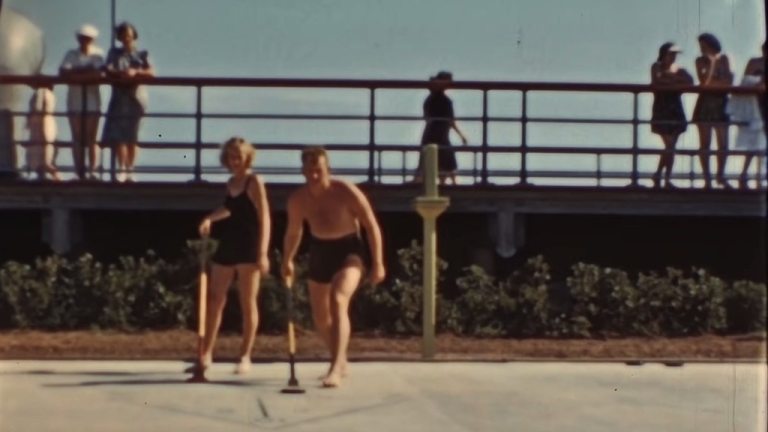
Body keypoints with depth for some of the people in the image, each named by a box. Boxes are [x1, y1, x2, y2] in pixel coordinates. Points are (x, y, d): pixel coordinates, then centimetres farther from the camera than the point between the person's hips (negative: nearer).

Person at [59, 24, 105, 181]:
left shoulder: (98, 54, 4)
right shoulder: (71, 54, 6)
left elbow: (100, 72, -13)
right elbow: (62, 72, -9)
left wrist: (76, 73, -13)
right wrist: (85, 71, -15)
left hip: (92, 101, -1)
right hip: (75, 102, 1)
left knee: (91, 138, -1)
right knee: (78, 138, 0)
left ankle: (92, 171, -3)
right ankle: (80, 173, 0)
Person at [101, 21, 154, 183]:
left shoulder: (142, 54, 11)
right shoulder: (114, 53, 13)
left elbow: (151, 72, -2)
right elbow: (108, 70, -1)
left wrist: (136, 72, -19)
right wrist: (120, 73, -22)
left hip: (136, 98, -1)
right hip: (119, 98, 1)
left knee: (132, 137, 0)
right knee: (117, 135, -9)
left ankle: (130, 170, 5)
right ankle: (122, 169, -4)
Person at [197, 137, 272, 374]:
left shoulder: (254, 182, -8)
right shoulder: (231, 183, 12)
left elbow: (265, 218, -14)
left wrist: (263, 253, -21)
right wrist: (210, 219, 15)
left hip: (248, 249, -7)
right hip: (227, 246, 7)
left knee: (247, 304, 0)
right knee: (215, 300, 6)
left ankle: (245, 357, 7)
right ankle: (206, 354, 11)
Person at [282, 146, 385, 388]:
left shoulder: (346, 192, -20)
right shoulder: (297, 200, -7)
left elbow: (372, 226, -13)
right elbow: (293, 232, 13)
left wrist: (377, 263, -15)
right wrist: (287, 261, 10)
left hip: (349, 248, -5)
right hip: (320, 251, 5)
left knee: (338, 300, -29)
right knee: (320, 316, 11)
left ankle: (335, 368, -33)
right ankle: (340, 362, 35)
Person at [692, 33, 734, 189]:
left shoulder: (723, 58, 7)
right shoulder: (700, 60, 1)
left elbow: (729, 81, 1)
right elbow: (704, 81, -12)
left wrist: (712, 82, -11)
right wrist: (712, 63, -12)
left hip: (721, 102, 2)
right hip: (705, 104, -2)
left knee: (723, 143, 2)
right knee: (705, 143, -1)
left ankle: (720, 175, 15)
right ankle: (707, 178, 4)